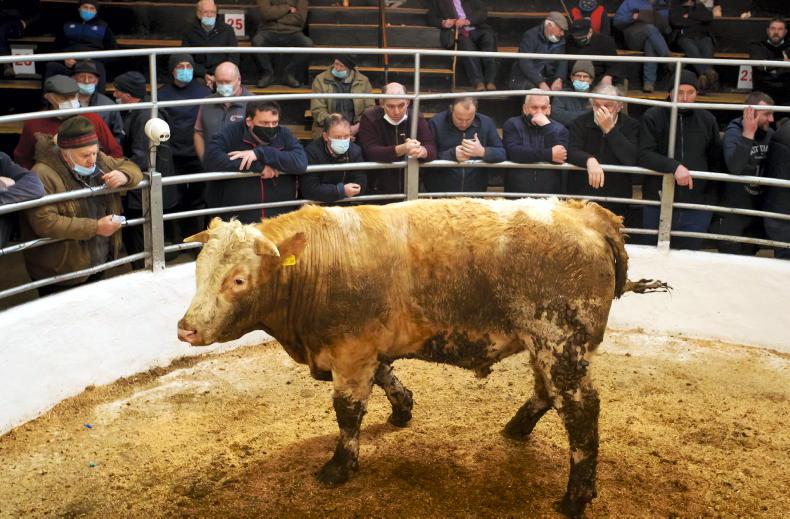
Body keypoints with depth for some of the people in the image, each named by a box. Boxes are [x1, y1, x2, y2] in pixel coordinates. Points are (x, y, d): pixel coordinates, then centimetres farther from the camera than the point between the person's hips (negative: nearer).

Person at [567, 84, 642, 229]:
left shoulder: (631, 126, 1)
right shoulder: (580, 123, 3)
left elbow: (632, 159, -14)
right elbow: (571, 152, -13)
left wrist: (609, 129, -16)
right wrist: (589, 160, -35)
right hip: (580, 201, 1)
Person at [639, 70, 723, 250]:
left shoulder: (707, 120, 6)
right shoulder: (653, 117, -4)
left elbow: (716, 161, 11)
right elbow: (644, 155, -15)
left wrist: (711, 198, 6)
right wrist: (674, 166, -29)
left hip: (696, 208, 2)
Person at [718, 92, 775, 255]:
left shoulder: (769, 133, 0)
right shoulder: (733, 133, -18)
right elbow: (735, 168, -36)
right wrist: (748, 135, -38)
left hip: (759, 209, 6)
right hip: (734, 209, -5)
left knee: (749, 257, 17)